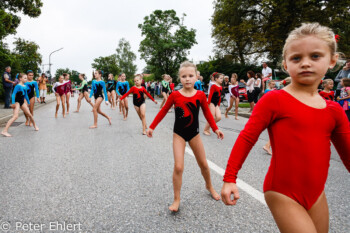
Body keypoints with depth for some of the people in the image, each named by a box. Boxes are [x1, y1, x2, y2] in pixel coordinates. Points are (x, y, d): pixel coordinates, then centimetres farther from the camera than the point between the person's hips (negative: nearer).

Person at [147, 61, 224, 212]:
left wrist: (215, 129, 1)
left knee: (203, 164, 13)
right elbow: (163, 111, -1)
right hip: (179, 134, -2)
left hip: (194, 133, 2)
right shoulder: (175, 95, -12)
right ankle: (176, 199, 8)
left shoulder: (200, 95, -9)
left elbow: (207, 113, 4)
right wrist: (152, 127, 1)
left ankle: (209, 186, 42)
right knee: (178, 167, -9)